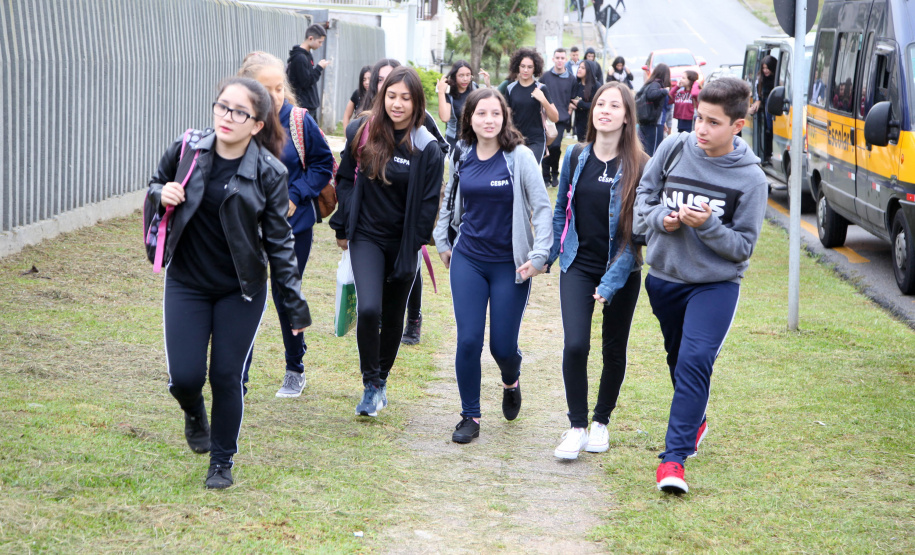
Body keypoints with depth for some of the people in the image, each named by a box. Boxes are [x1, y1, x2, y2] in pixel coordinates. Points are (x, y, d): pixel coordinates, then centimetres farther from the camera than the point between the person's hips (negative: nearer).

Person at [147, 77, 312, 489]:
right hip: (186, 283, 1)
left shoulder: (269, 173, -11)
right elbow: (155, 187, 12)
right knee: (185, 377, -4)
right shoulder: (186, 150, -7)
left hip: (241, 289, -1)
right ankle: (195, 414, 34)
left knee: (227, 376, 0)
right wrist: (162, 195, -14)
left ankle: (222, 462, 22)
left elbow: (279, 240, -4)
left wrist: (295, 303, -5)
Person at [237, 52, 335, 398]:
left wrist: (295, 195, -11)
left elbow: (323, 164, 1)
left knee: (286, 298, 12)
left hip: (292, 226, 0)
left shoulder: (299, 122, -9)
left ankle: (295, 370, 33)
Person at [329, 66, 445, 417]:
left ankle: (381, 380, 32)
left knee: (393, 317, 12)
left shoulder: (427, 148, -8)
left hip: (403, 242, 0)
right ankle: (371, 384, -2)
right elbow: (346, 180, 8)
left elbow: (428, 204, -4)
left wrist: (414, 247, -7)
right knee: (368, 309, -18)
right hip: (366, 236, 0)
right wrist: (342, 228, 5)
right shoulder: (362, 132, -3)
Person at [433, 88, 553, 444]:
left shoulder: (519, 157, -9)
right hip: (468, 260, 3)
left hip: (509, 264, -3)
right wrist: (442, 243, 15)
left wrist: (539, 255, -15)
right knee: (468, 340, -6)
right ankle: (470, 416, 9)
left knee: (503, 346, 1)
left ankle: (511, 381, 37)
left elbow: (541, 207, -8)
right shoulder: (461, 156, 2)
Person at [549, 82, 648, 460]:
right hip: (578, 267, 1)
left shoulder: (639, 166, -10)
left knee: (614, 349, 10)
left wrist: (611, 282, -15)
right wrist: (545, 257, 8)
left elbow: (636, 230, -11)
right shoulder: (576, 156, 0)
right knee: (575, 344, -13)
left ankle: (601, 421, 30)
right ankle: (577, 426, 0)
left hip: (621, 271, -1)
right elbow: (561, 211, 12)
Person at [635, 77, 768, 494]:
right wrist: (660, 219, -15)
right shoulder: (673, 148, -6)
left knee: (695, 360, -18)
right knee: (677, 358, 19)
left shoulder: (750, 178, -13)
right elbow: (643, 195, 6)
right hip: (664, 276, 4)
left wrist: (708, 225, -26)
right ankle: (695, 421, 46)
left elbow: (743, 246, -10)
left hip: (716, 284, -4)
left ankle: (675, 456, -17)